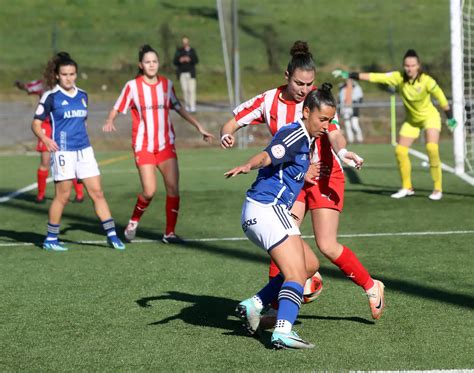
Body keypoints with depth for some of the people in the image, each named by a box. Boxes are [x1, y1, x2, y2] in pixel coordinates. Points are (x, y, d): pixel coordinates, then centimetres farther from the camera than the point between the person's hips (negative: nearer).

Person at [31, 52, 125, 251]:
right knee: (62, 196, -2)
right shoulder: (51, 96, -6)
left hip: (84, 150, 5)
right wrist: (45, 139, -23)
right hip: (63, 151, -5)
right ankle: (50, 239, 10)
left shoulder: (82, 95, 10)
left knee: (97, 192, 2)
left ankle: (111, 235, 5)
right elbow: (36, 123, -5)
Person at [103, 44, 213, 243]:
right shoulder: (132, 86, -5)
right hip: (144, 145, -3)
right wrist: (109, 121, -26)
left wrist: (199, 127, 16)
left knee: (173, 187, -8)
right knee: (149, 191, -11)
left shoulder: (167, 84, 6)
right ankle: (133, 221, 18)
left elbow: (179, 108, 18)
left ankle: (170, 233, 1)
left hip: (166, 144, 3)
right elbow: (116, 109, -4)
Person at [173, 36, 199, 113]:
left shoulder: (192, 50, 10)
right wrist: (180, 60, -15)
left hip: (191, 73, -1)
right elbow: (174, 61, 5)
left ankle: (192, 107, -11)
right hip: (182, 73, 1)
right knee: (185, 90, 1)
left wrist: (189, 60, -17)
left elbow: (196, 60, 2)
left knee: (191, 89, -10)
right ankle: (187, 106, 9)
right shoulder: (179, 51, 10)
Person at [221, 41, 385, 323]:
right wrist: (227, 134, -25)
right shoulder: (269, 101, -5)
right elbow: (233, 122, -2)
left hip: (324, 177, -4)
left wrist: (342, 152, -50)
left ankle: (372, 287, 10)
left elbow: (334, 133, -28)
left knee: (327, 246, -10)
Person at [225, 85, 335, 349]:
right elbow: (267, 156, -30)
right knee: (297, 275, -16)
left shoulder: (305, 138, 18)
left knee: (310, 265, 16)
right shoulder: (296, 135, -12)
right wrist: (247, 166, -49)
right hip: (267, 209, -10)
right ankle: (283, 332, -31)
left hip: (257, 214, 10)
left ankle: (254, 305, 12)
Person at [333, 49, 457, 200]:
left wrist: (450, 118, -4)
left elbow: (441, 98, -14)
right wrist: (348, 75, -30)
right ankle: (407, 188, 18)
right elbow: (373, 77, -25)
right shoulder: (399, 77, -21)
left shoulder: (426, 81, -28)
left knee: (432, 148, -23)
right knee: (400, 151, 0)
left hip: (430, 116, -4)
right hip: (412, 119, 4)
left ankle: (438, 189, -11)